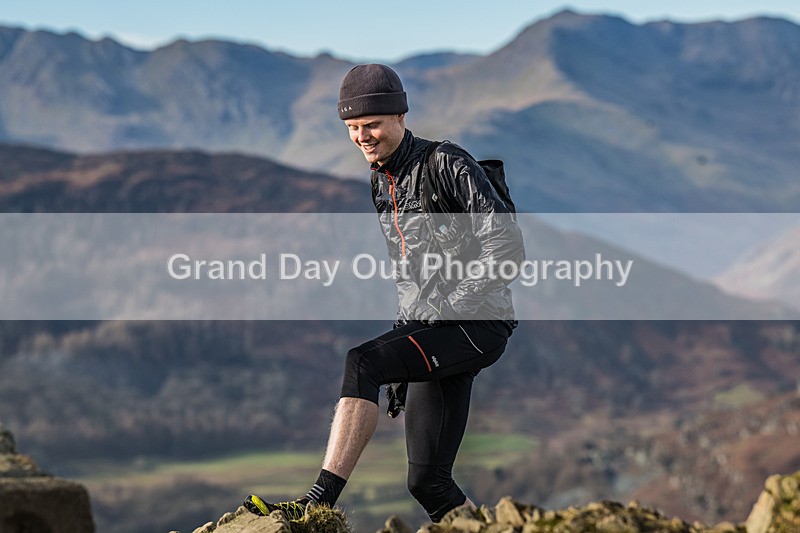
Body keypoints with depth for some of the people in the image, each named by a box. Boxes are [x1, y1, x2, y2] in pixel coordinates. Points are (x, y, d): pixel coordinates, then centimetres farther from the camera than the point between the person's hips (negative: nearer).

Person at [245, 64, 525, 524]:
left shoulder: (448, 163, -11)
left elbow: (507, 248, -18)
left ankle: (319, 505, -31)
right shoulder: (380, 183, 14)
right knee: (428, 481, -1)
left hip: (477, 325, -8)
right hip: (428, 331, 8)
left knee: (362, 364, -28)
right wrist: (400, 375, 20)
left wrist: (446, 305, -18)